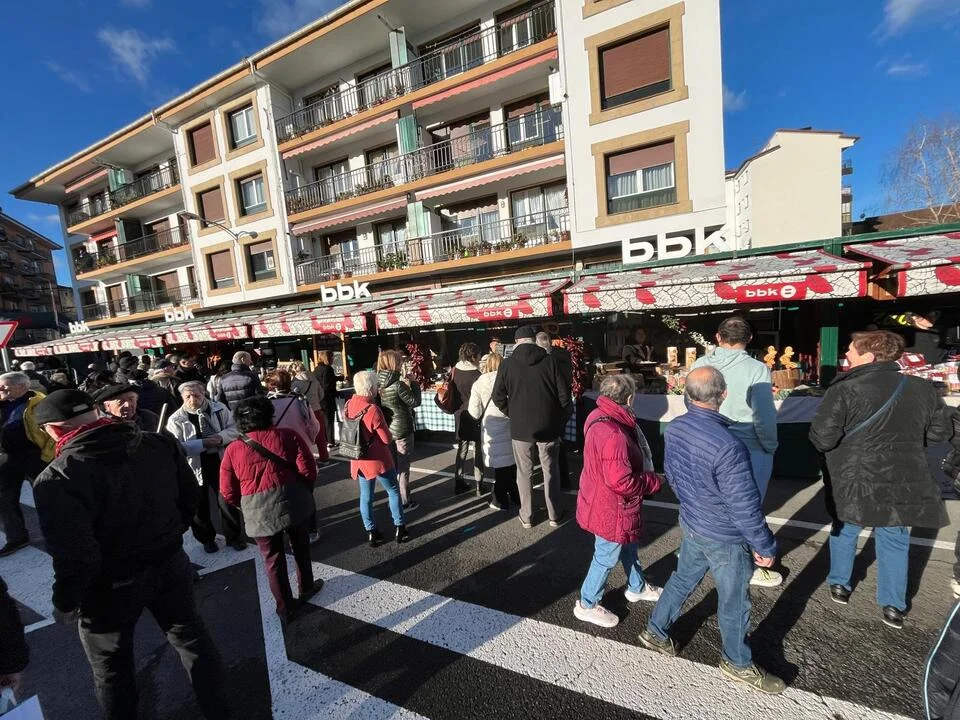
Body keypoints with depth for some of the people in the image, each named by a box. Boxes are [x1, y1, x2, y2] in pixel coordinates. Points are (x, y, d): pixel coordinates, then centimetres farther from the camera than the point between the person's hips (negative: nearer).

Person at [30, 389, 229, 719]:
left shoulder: (57, 478, -25)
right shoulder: (159, 444, -11)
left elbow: (75, 555, -24)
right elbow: (189, 496, 0)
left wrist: (65, 603, -5)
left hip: (112, 585, -4)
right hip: (170, 563, 4)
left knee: (111, 663, 25)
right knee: (192, 639, 22)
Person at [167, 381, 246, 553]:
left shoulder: (219, 409, -2)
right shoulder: (176, 420, -8)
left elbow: (234, 429, -2)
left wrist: (221, 437, -22)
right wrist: (203, 443, -26)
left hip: (220, 461, 1)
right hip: (195, 467, -1)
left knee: (228, 501, 11)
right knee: (199, 505, 14)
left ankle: (233, 536, 31)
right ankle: (207, 538, 38)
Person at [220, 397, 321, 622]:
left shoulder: (232, 449, 0)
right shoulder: (288, 436, -5)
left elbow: (228, 493, 2)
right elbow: (308, 470, -9)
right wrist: (304, 492, 9)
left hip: (258, 511, 1)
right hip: (293, 501, 0)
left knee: (273, 558, 17)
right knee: (300, 546, 24)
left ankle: (285, 606, 32)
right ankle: (306, 587, 42)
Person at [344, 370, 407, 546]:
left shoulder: (349, 405, -4)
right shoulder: (372, 409, -25)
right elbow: (387, 439, -18)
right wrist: (388, 435, 2)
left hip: (359, 460, 6)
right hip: (378, 460, -6)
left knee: (366, 496, 15)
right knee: (393, 491, 13)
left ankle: (371, 533, 25)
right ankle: (400, 528, 21)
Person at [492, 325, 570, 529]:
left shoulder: (507, 364, -6)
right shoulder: (550, 361, -7)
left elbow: (498, 397, -3)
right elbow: (563, 396, -6)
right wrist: (560, 421, 7)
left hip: (520, 428, 0)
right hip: (548, 427, 0)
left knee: (524, 472, 13)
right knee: (551, 472, 14)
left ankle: (526, 516, 23)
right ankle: (554, 515, 25)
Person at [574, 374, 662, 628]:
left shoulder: (600, 417, -4)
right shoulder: (613, 435, -35)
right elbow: (622, 482, -31)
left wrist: (646, 477, 7)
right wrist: (653, 481, -15)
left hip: (604, 501, 9)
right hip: (611, 509, -9)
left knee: (629, 546, 29)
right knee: (607, 557, 12)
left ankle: (637, 588, 54)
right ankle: (587, 605, 34)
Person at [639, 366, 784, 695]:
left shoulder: (674, 428, -11)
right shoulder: (728, 446, -34)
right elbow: (745, 505, -25)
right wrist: (765, 546, -8)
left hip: (691, 524, 6)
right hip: (725, 538, -6)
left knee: (682, 578, 26)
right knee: (733, 600, 18)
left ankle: (655, 632, 43)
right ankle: (738, 662, 43)